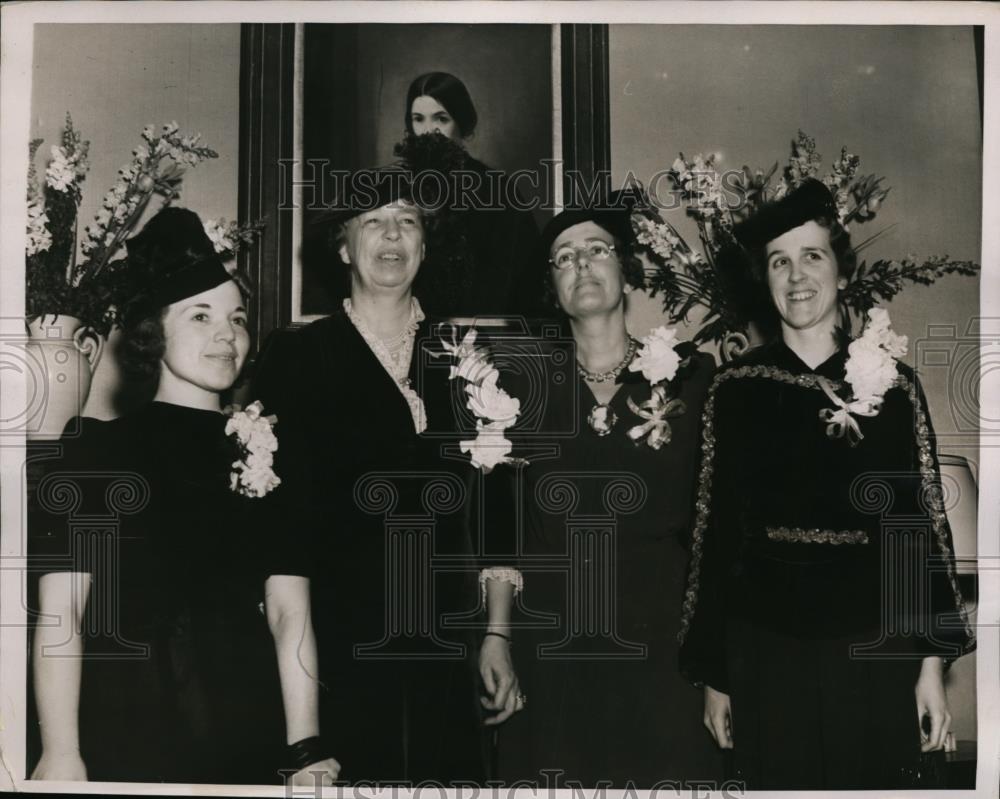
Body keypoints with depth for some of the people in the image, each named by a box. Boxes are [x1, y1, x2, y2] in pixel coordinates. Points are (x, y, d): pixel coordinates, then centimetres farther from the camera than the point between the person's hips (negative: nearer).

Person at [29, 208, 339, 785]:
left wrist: (305, 749, -5)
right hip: (125, 749, -3)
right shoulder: (100, 451, -1)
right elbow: (60, 615, -5)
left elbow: (289, 612, 1)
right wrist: (61, 754, -13)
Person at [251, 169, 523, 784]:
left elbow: (492, 510, 8)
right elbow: (276, 506, 0)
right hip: (337, 642, -2)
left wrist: (498, 634, 4)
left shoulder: (461, 362, 9)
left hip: (445, 647, 2)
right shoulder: (294, 356, 2)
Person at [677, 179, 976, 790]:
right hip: (766, 653, 0)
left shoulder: (892, 383, 0)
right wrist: (713, 672, 2)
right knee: (778, 783, 11)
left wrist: (932, 660, -2)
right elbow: (717, 532, 1)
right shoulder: (736, 389, -1)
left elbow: (925, 525, 1)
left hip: (874, 651, 0)